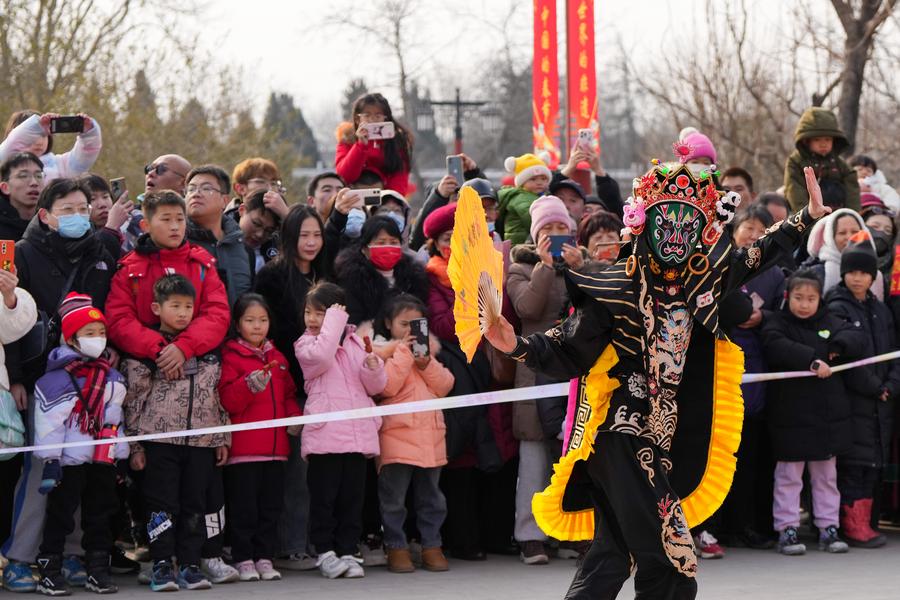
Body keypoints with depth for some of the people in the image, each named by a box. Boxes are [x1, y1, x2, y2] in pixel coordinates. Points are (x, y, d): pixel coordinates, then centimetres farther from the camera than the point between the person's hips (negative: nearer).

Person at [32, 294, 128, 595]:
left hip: (103, 460, 6)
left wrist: (122, 458, 15)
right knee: (60, 515, 0)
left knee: (101, 516, 11)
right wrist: (50, 462, -15)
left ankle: (98, 571, 19)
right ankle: (49, 572, 6)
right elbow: (48, 423, -13)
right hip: (69, 461, -6)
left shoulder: (112, 378, 10)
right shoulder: (57, 378, -11)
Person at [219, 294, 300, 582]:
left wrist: (294, 415, 4)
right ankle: (244, 559, 4)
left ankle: (264, 557, 14)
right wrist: (250, 385, -28)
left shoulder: (277, 358, 16)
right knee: (244, 507, -3)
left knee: (271, 505, 8)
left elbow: (288, 394, 22)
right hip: (243, 447, -6)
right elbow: (228, 400, -12)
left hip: (275, 446, 6)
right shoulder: (231, 357, -3)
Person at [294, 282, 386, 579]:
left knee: (352, 497, 5)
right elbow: (321, 356, -19)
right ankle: (325, 551, 7)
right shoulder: (306, 344, 6)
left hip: (358, 432, 3)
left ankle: (347, 551, 11)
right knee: (323, 496, -2)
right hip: (325, 433, -3)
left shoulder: (356, 342, 15)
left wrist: (373, 368, -9)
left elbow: (375, 387, 13)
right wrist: (334, 322, -11)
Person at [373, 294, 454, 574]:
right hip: (397, 434, -5)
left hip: (430, 434, 5)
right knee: (394, 498, 0)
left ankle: (431, 546, 16)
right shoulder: (383, 351, 0)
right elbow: (387, 386, -16)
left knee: (431, 496, 10)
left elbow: (445, 386, 7)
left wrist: (426, 363, -8)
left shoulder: (428, 350, 17)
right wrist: (405, 352, -14)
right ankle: (396, 548, 7)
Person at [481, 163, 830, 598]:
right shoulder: (616, 288, -10)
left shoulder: (702, 281, 7)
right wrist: (518, 346, -26)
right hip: (622, 436, -6)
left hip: (662, 442, 6)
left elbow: (753, 259, 23)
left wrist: (809, 218, 23)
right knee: (672, 558, -10)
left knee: (614, 554, 8)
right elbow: (569, 354, -10)